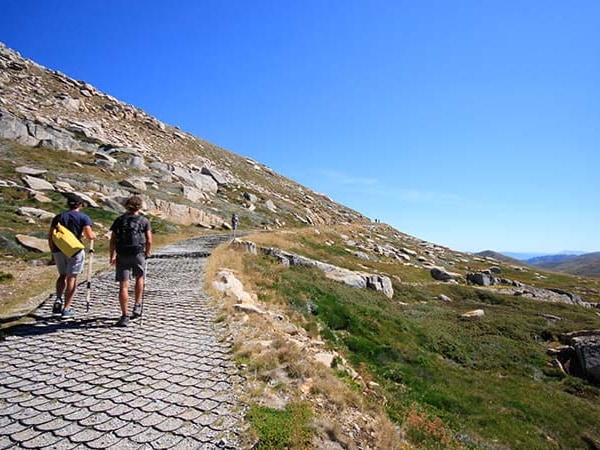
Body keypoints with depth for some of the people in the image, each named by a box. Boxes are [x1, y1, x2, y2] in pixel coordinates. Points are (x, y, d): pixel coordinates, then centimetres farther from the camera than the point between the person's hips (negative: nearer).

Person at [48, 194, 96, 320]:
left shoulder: (58, 217, 11)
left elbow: (50, 237, 10)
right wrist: (93, 235, 11)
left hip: (59, 250, 4)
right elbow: (89, 236, -11)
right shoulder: (84, 217, -2)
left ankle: (58, 299, 5)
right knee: (72, 278, 4)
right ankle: (66, 309, 7)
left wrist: (53, 252, 19)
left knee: (62, 275, 23)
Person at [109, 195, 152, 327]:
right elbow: (149, 241, -3)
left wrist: (111, 257, 14)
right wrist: (147, 253, 14)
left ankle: (124, 316, 1)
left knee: (123, 286, 2)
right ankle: (137, 307, 23)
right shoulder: (144, 221, 2)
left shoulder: (119, 220, 7)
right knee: (139, 278, 24)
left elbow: (112, 241, 4)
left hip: (122, 256, 1)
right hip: (138, 254, -1)